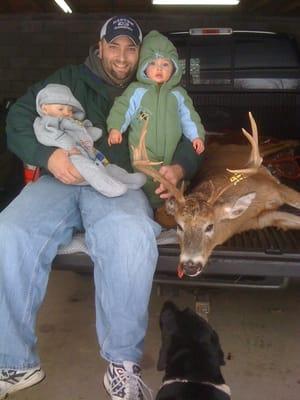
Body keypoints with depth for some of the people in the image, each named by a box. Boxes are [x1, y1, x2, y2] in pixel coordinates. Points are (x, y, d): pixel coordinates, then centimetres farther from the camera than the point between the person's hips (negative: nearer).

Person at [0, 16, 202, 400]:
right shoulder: (69, 80, 21)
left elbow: (188, 140, 18)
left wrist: (178, 168, -7)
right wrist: (48, 155, -12)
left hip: (120, 184, -1)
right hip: (60, 180, 1)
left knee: (131, 237, -38)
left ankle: (122, 363, -21)